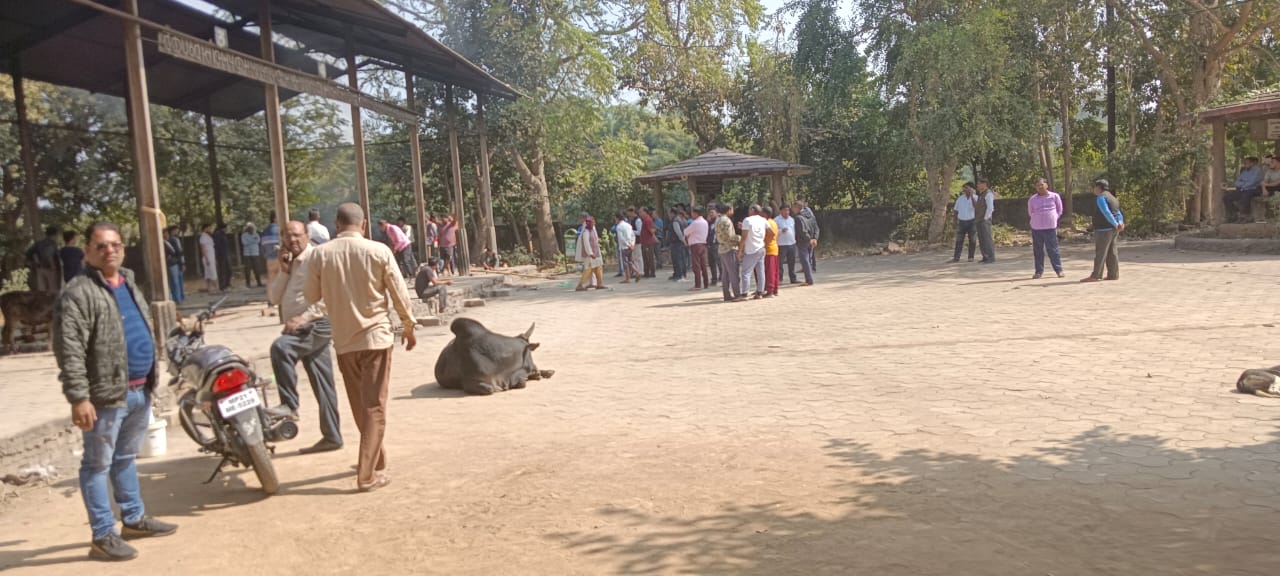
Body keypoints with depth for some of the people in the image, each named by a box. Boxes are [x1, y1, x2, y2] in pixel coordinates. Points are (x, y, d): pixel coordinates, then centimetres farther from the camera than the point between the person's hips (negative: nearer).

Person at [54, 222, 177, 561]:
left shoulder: (129, 284, 14)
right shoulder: (78, 294, -13)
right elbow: (69, 351, -19)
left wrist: (150, 381, 22)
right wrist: (79, 398, -23)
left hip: (140, 391, 8)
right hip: (106, 395, -8)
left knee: (126, 458, 21)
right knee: (98, 465, 2)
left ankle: (134, 519, 32)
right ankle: (103, 536, 9)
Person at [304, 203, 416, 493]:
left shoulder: (320, 254, -5)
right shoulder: (378, 251, -9)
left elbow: (311, 297, 5)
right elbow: (399, 293, -4)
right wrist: (408, 326, 10)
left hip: (343, 340, 3)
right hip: (376, 336, -2)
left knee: (360, 405, 17)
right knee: (374, 406, 2)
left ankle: (374, 460, 31)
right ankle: (368, 474, 0)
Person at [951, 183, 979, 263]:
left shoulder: (976, 198, -4)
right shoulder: (960, 198, 3)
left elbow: (976, 207, -24)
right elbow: (956, 210, 8)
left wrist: (971, 196, -28)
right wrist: (955, 223, 3)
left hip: (972, 222, -2)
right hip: (962, 222, 2)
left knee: (972, 240, 0)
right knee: (959, 240, -2)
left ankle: (971, 257, 6)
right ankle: (956, 258, -4)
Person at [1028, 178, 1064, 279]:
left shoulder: (1055, 196, -1)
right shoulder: (1032, 199, -1)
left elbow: (1059, 210, 12)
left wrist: (1053, 219, 8)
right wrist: (1037, 219, 12)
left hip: (1050, 228, -1)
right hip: (1036, 228, 1)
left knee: (1053, 250, 0)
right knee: (1038, 251, 6)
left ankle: (1059, 270, 8)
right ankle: (1039, 271, 14)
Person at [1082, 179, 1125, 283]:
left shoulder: (1101, 197, -10)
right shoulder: (1112, 198, 20)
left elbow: (1106, 213, -21)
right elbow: (1118, 214, 11)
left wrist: (1116, 225, -20)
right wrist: (1121, 223, -4)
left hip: (1104, 229, -9)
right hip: (1112, 229, 9)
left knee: (1100, 252, -9)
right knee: (1112, 252, 9)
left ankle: (1095, 276, -10)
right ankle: (1113, 275, 9)